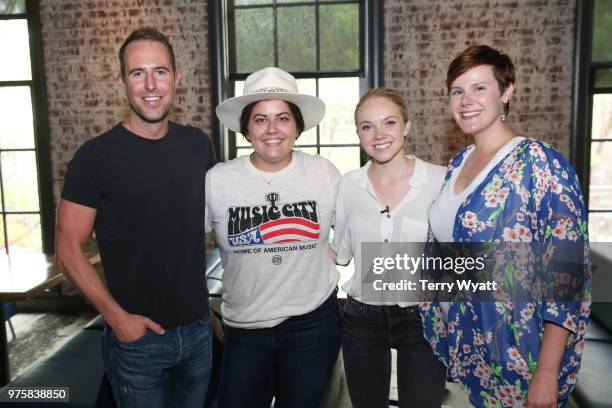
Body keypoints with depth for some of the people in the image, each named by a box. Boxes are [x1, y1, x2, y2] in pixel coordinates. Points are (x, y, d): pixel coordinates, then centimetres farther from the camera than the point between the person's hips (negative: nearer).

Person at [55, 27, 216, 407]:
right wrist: (115, 315, -15)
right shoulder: (96, 156, -12)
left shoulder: (198, 144, 0)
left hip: (199, 327, 4)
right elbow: (68, 248, -10)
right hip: (137, 336, -4)